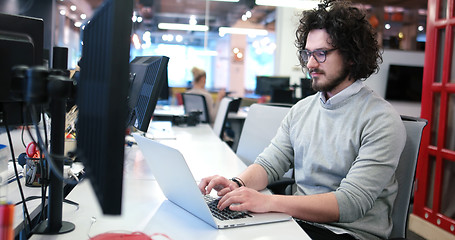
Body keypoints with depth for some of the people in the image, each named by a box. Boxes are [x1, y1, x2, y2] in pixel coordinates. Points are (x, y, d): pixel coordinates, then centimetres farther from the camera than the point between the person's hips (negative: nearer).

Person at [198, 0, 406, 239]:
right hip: (296, 221, 6)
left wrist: (268, 202, -30)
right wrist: (238, 184, -17)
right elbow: (270, 163, 7)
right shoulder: (301, 109, 10)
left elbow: (352, 203, -21)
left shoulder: (381, 121, -13)